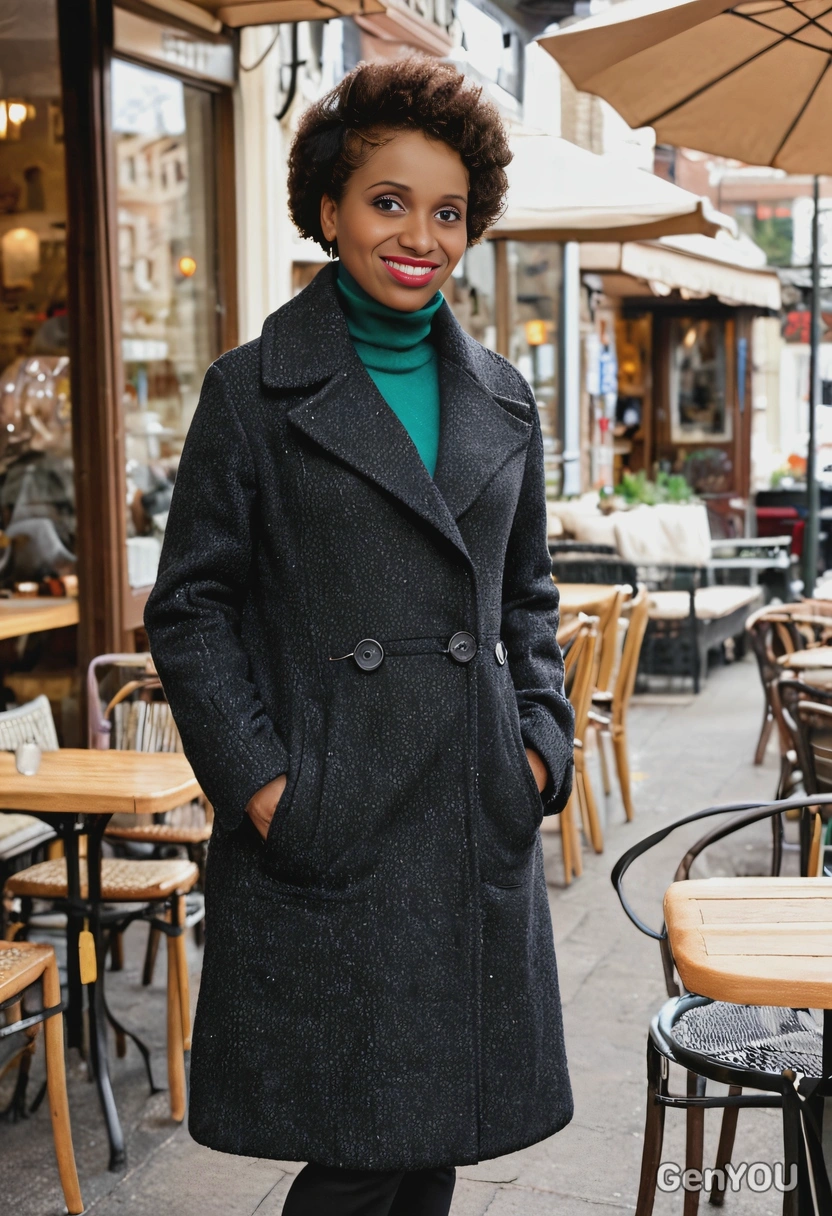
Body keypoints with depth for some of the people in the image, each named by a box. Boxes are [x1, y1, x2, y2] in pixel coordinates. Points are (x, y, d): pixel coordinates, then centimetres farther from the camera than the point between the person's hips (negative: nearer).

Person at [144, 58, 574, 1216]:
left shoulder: (500, 398, 11)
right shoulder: (255, 392, -2)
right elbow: (189, 607, -3)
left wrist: (544, 735, 5)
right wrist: (257, 779, -11)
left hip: (479, 819, 5)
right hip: (328, 823, -4)